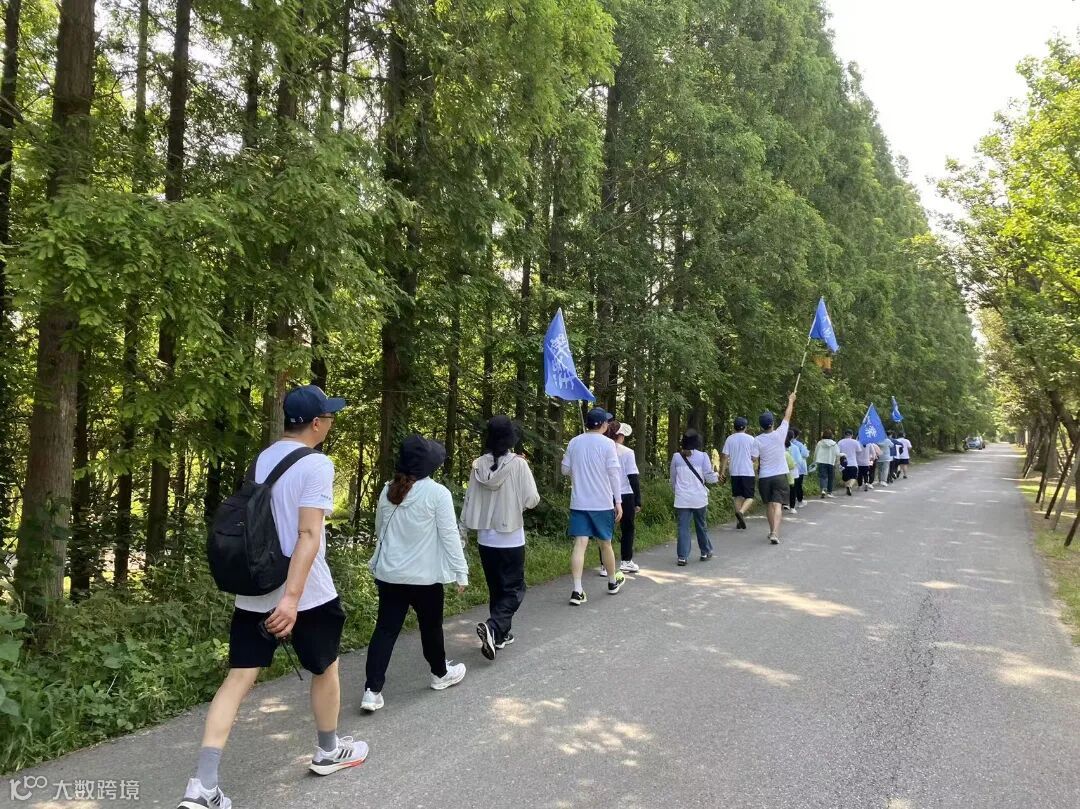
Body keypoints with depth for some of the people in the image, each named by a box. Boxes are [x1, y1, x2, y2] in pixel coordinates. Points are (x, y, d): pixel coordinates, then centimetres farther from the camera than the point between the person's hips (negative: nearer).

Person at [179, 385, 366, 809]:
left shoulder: (259, 461, 9)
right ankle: (328, 751, 35)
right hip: (305, 593, -6)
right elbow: (308, 534, -22)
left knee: (238, 679, 6)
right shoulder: (316, 465, -14)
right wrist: (292, 597, -26)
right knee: (325, 669, 17)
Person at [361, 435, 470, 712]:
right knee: (431, 626, 15)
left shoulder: (388, 491, 2)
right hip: (424, 575, -4)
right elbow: (450, 535, -12)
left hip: (389, 573, 4)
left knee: (385, 629, 7)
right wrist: (461, 571, -3)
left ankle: (372, 690, 3)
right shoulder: (437, 493, -15)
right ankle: (440, 674, 36)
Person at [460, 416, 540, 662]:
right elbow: (532, 500, -11)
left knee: (496, 588, 18)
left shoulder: (479, 465, -3)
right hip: (511, 538, -4)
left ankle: (501, 634, 25)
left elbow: (469, 501, 1)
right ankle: (493, 627, -15)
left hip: (485, 538, 4)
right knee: (514, 589, 6)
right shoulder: (518, 464, -14)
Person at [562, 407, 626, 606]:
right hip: (602, 503, -2)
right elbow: (614, 473, -8)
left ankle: (577, 590, -12)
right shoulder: (607, 443, -7)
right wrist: (618, 501, -3)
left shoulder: (574, 442, 4)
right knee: (605, 544, 13)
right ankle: (613, 582, 32)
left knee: (580, 544, -3)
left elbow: (565, 470, 10)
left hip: (579, 502, 2)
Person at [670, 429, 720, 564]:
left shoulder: (676, 457, 0)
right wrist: (717, 476, 19)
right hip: (699, 498, 0)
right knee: (702, 526, 16)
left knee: (683, 527, 2)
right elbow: (709, 476, -4)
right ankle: (705, 552, 29)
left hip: (682, 499, 0)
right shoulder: (702, 456, -6)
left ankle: (682, 556, -4)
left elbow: (672, 478, 10)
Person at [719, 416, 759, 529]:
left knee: (738, 496, 14)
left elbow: (725, 456, 0)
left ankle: (739, 521, 14)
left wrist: (722, 472, 5)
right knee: (749, 497, 2)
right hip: (748, 472, -3)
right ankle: (741, 512, -26)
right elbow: (754, 458, -2)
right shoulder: (751, 439, -3)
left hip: (735, 472, 3)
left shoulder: (730, 439, 2)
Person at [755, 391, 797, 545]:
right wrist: (791, 401, 19)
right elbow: (787, 416, 6)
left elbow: (756, 461, 0)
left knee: (769, 505, 17)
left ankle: (773, 531, 27)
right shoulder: (779, 434, -8)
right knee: (778, 505, -9)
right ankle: (775, 533, -23)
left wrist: (757, 475, 15)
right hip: (780, 475, -2)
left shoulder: (757, 440, -5)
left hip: (764, 477, 2)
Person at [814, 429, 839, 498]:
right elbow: (837, 454, -1)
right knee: (830, 478, 13)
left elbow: (816, 453, 6)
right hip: (831, 462, 1)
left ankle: (823, 489, -27)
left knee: (822, 477, -4)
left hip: (821, 462, -1)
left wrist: (815, 461, 18)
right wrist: (836, 462, 11)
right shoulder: (834, 444, 0)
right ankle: (829, 492, 20)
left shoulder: (819, 443, 0)